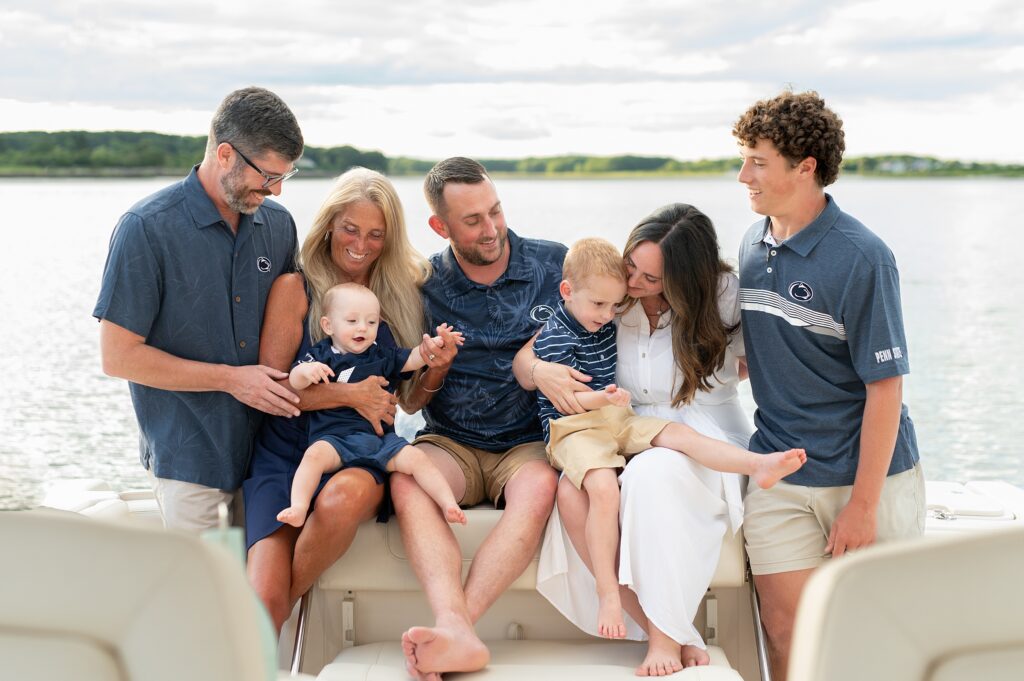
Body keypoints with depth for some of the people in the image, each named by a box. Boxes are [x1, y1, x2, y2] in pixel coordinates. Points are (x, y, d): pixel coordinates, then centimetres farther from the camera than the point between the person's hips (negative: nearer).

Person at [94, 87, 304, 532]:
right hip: (190, 457, -4)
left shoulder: (278, 224, 5)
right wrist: (230, 379, -13)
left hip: (268, 445, 5)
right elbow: (119, 356, -11)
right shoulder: (147, 228, -11)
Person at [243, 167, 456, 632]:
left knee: (346, 495, -36)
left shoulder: (403, 294, 10)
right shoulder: (295, 289, 0)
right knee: (265, 597, -23)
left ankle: (289, 600, -12)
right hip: (286, 451, -1)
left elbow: (408, 399, 15)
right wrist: (350, 394, -14)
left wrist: (435, 370, -7)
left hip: (364, 457, 2)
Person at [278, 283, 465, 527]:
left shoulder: (382, 357, 18)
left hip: (380, 436, 3)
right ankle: (298, 509, -39)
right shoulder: (321, 355, 9)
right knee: (315, 454, -33)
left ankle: (449, 505, -19)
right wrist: (306, 371, -26)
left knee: (415, 458, -18)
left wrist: (436, 343, -7)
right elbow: (294, 383, -2)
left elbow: (413, 359, 12)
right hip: (334, 436, -3)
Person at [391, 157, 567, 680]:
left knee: (539, 486, -35)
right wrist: (431, 370, -15)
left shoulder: (556, 264, 2)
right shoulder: (424, 285, 3)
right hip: (452, 444, 1)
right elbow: (411, 402, 8)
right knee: (407, 480, -32)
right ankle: (457, 634, -47)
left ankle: (450, 629, -41)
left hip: (528, 444, -1)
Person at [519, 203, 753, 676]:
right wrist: (540, 372, -20)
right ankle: (679, 638, -24)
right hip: (631, 440, 3)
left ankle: (667, 638, -26)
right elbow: (523, 361, 0)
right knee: (572, 492, -31)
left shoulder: (724, 296, -7)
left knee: (650, 473, -39)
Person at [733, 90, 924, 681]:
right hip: (780, 480, 5)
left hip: (870, 475, -4)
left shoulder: (861, 258, -15)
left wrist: (862, 504, -15)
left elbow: (885, 385, -15)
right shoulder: (753, 245, 6)